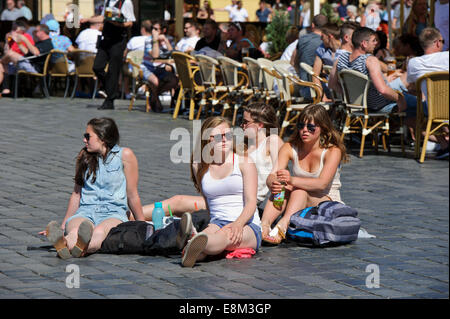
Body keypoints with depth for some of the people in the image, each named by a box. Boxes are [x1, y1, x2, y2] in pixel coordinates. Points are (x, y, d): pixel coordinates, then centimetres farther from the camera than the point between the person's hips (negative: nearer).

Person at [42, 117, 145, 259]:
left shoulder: (125, 155, 5)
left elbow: (132, 195, 9)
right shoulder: (84, 156, 17)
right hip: (85, 212, 3)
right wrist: (62, 226, 24)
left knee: (99, 232, -42)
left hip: (113, 213, -3)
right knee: (74, 230, -37)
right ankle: (62, 243, -72)